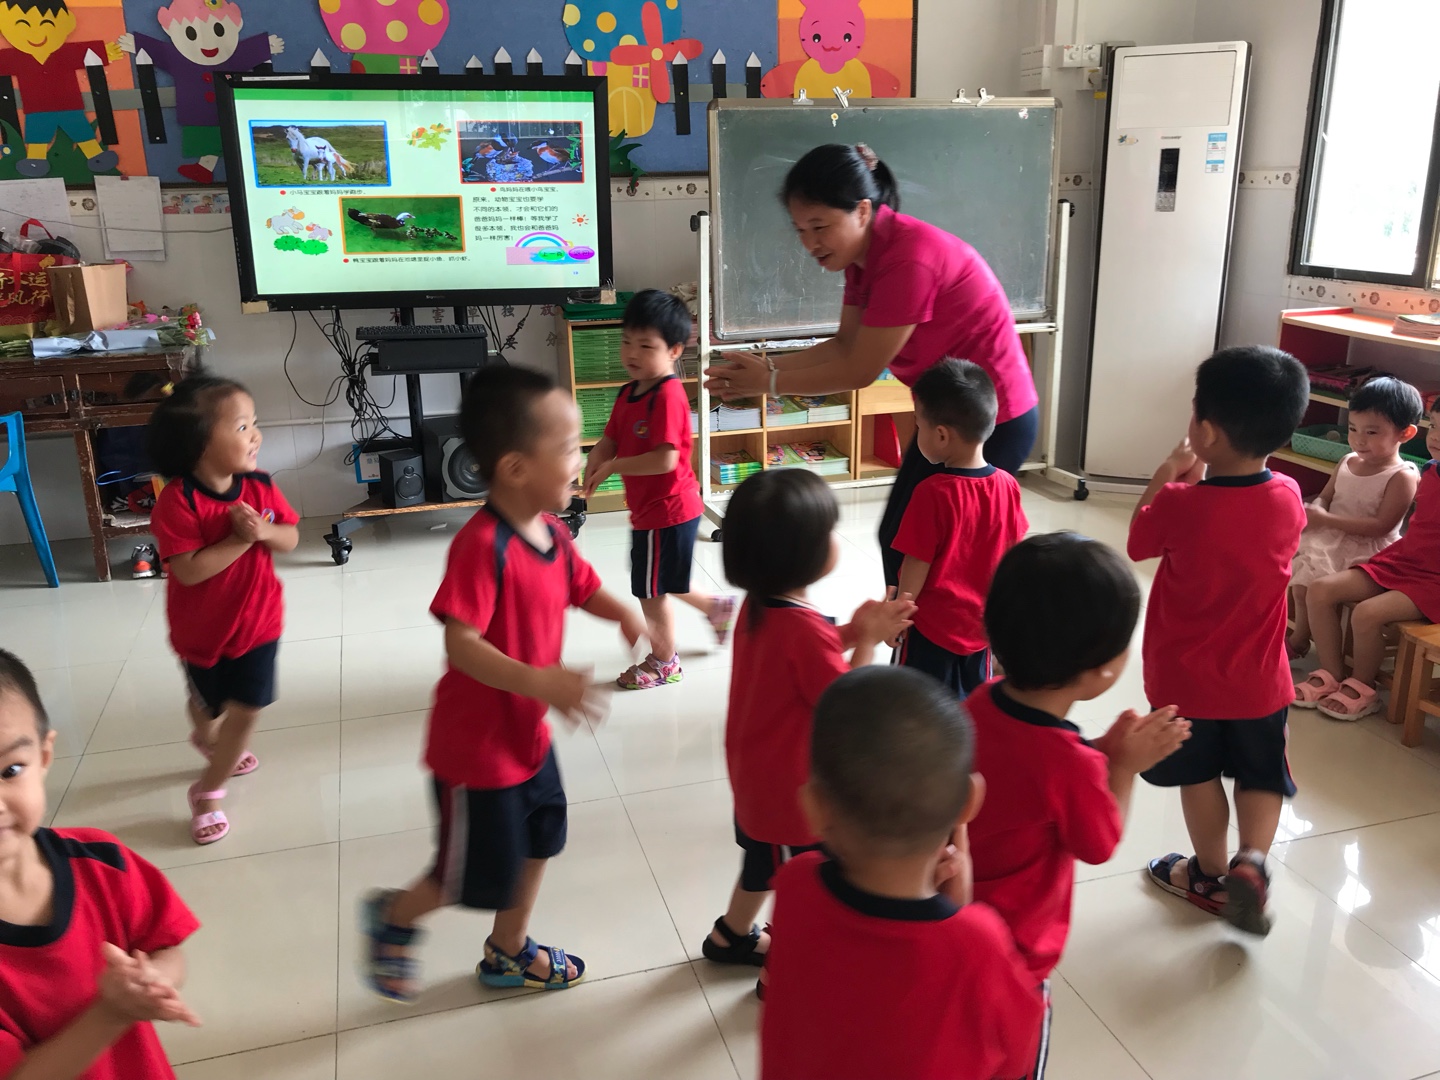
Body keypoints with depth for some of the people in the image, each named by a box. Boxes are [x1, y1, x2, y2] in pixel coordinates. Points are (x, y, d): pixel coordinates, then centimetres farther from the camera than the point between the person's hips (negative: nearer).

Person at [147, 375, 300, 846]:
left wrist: (266, 531, -24)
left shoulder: (260, 486, -11)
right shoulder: (178, 502, -26)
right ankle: (210, 740, 57)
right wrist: (240, 539, -32)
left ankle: (208, 791, 22)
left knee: (247, 708, 1)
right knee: (207, 706, 21)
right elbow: (189, 570, -30)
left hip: (257, 620, 3)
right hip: (202, 630, -3)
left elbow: (291, 538, -4)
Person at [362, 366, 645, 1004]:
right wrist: (540, 682, -44)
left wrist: (627, 617, -10)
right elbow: (461, 644, -33)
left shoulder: (552, 533, -3)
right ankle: (392, 919, 37)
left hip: (527, 732, 8)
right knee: (479, 877, 8)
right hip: (475, 744, -8)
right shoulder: (482, 545, -30)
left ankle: (508, 954, 44)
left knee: (538, 842, 21)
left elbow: (584, 590, 11)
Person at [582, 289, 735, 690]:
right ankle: (717, 607, 43)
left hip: (665, 511, -9)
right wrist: (594, 467, -16)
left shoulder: (667, 395, -23)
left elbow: (665, 460, -30)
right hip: (650, 508, 9)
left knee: (651, 590, 6)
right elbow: (610, 441, 5)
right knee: (659, 585, 25)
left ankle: (663, 662, 25)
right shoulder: (629, 393, 6)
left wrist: (612, 466, -22)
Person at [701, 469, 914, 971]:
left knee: (766, 862, 30)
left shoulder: (758, 606, -5)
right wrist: (867, 641, -17)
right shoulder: (805, 628, -33)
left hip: (757, 771, 9)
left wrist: (850, 631, -3)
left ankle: (731, 936, 51)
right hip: (790, 787, -9)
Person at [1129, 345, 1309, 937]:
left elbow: (1138, 539, -4)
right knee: (1261, 776, 22)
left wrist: (1166, 476, 3)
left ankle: (1211, 876, 34)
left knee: (1201, 777, 18)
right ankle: (1252, 861, 3)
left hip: (1186, 678, -2)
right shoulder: (1289, 498, -11)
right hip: (1259, 680, 3)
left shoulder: (1180, 505, -24)